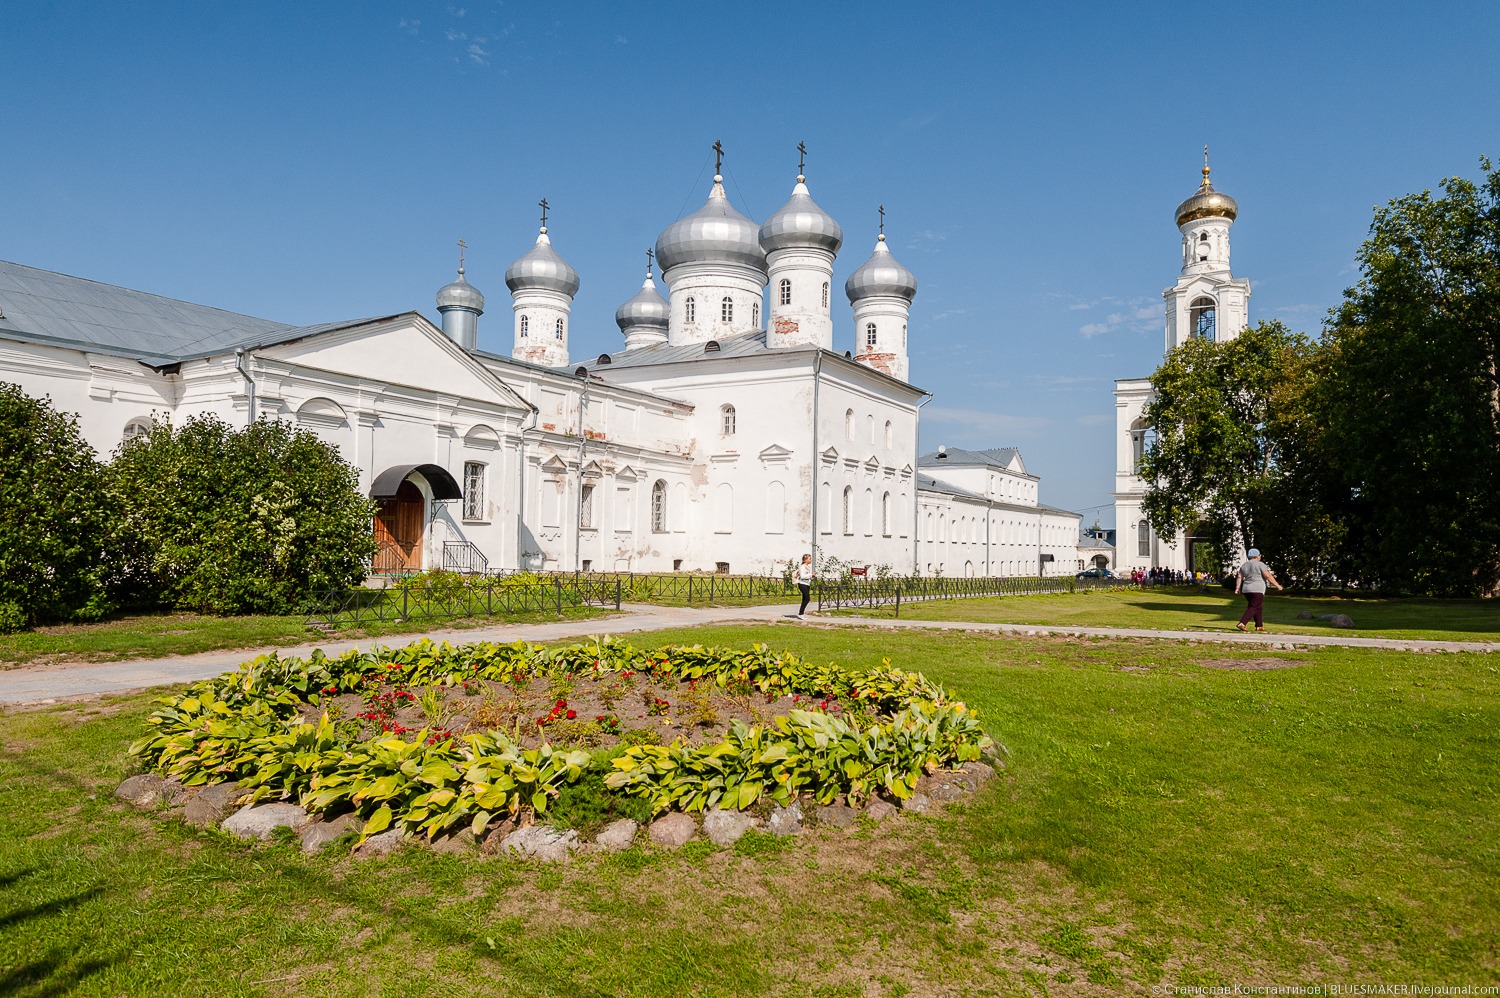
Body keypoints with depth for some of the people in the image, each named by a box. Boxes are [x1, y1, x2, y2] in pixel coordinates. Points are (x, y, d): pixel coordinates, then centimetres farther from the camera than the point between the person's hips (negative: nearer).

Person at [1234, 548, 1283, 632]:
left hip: (1247, 590, 7)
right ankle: (1241, 623, -23)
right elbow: (1268, 576, -10)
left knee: (1257, 607, 18)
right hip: (1257, 590, -7)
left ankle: (1259, 626, 21)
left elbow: (1239, 577, 6)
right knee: (1253, 608, -9)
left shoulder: (1244, 565, 11)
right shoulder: (1260, 564, -8)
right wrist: (1277, 585, -3)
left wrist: (1237, 588, 4)